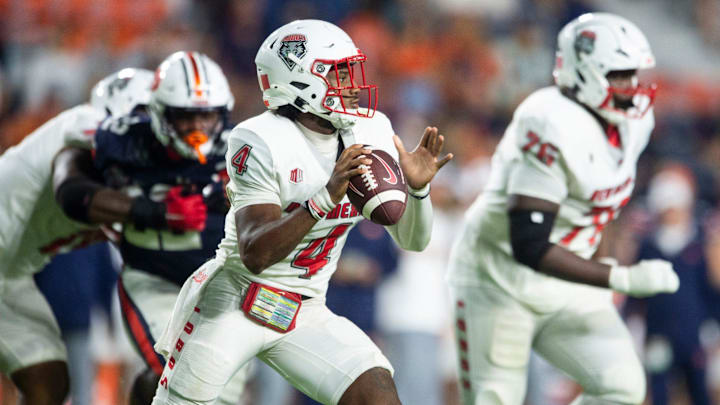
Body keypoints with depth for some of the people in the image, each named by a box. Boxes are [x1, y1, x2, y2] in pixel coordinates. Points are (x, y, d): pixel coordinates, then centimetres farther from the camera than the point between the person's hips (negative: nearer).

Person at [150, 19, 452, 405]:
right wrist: (327, 197, -38)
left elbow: (412, 239, 2)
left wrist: (417, 187, -19)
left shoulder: (370, 132, -2)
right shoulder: (260, 142, -20)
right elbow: (255, 254, -28)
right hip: (234, 302, -5)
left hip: (305, 315, 5)